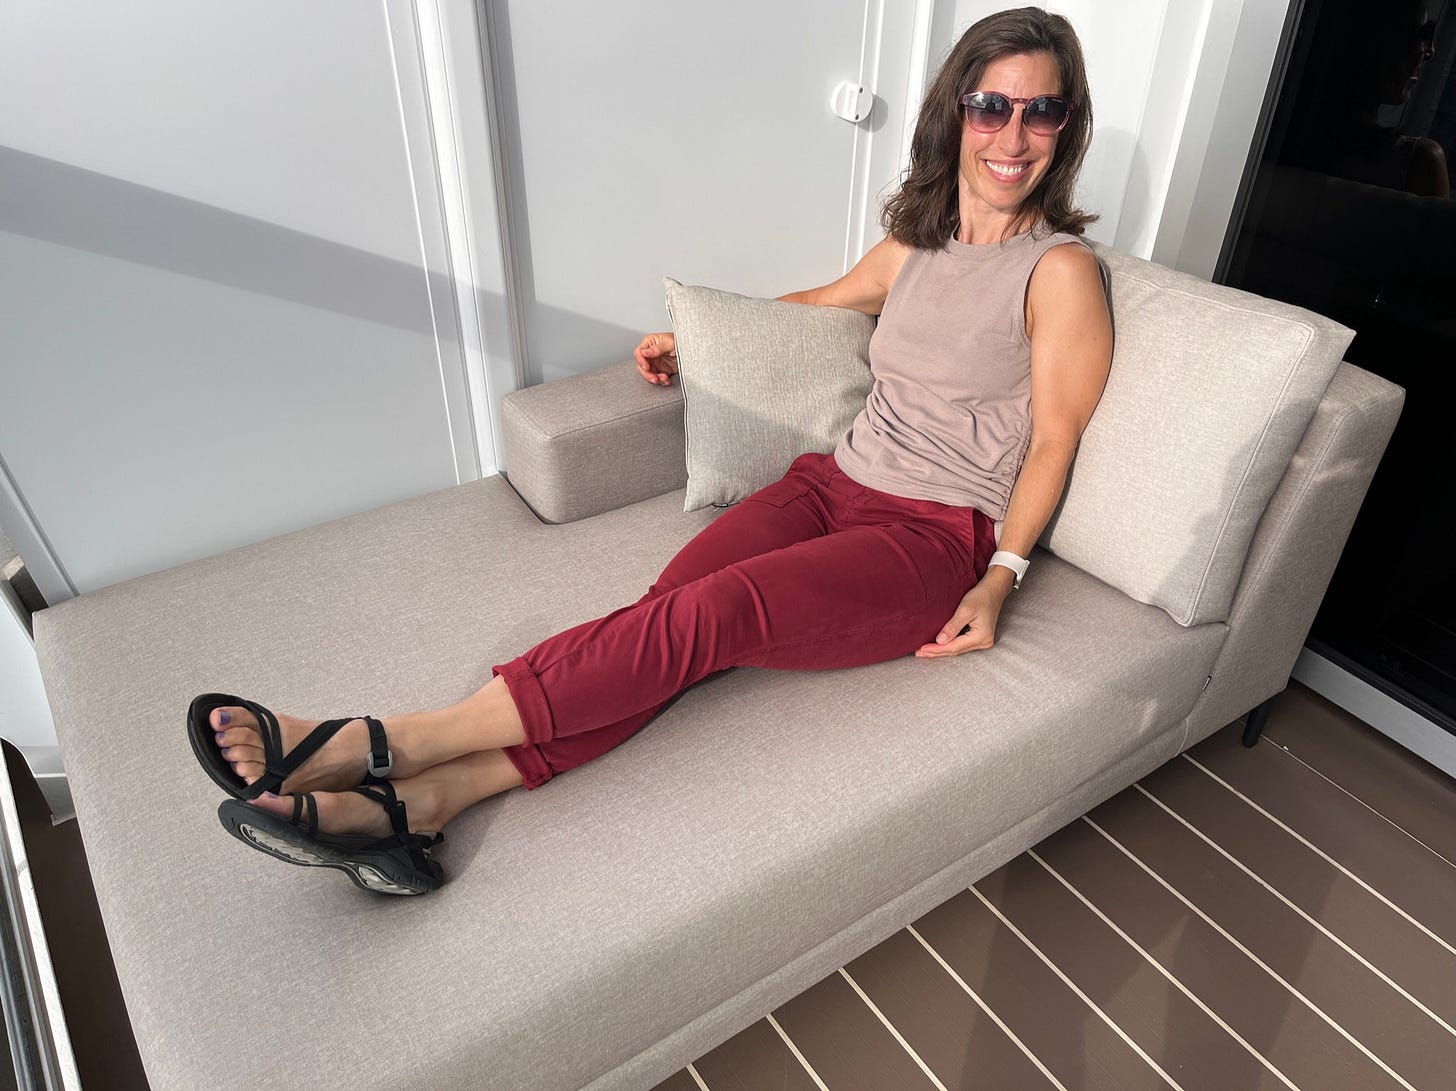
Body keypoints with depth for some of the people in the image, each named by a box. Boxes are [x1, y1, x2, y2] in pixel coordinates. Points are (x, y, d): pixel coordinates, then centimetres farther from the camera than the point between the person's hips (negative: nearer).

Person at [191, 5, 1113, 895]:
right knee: (668, 613, -24)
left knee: (710, 613, -31)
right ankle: (423, 798, -33)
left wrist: (1002, 577, -12)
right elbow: (827, 300, 33)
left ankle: (381, 745, -31)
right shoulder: (917, 241, 15)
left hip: (937, 540, -5)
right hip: (836, 483, 6)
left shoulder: (1060, 270, -1)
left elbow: (1054, 441, -1)